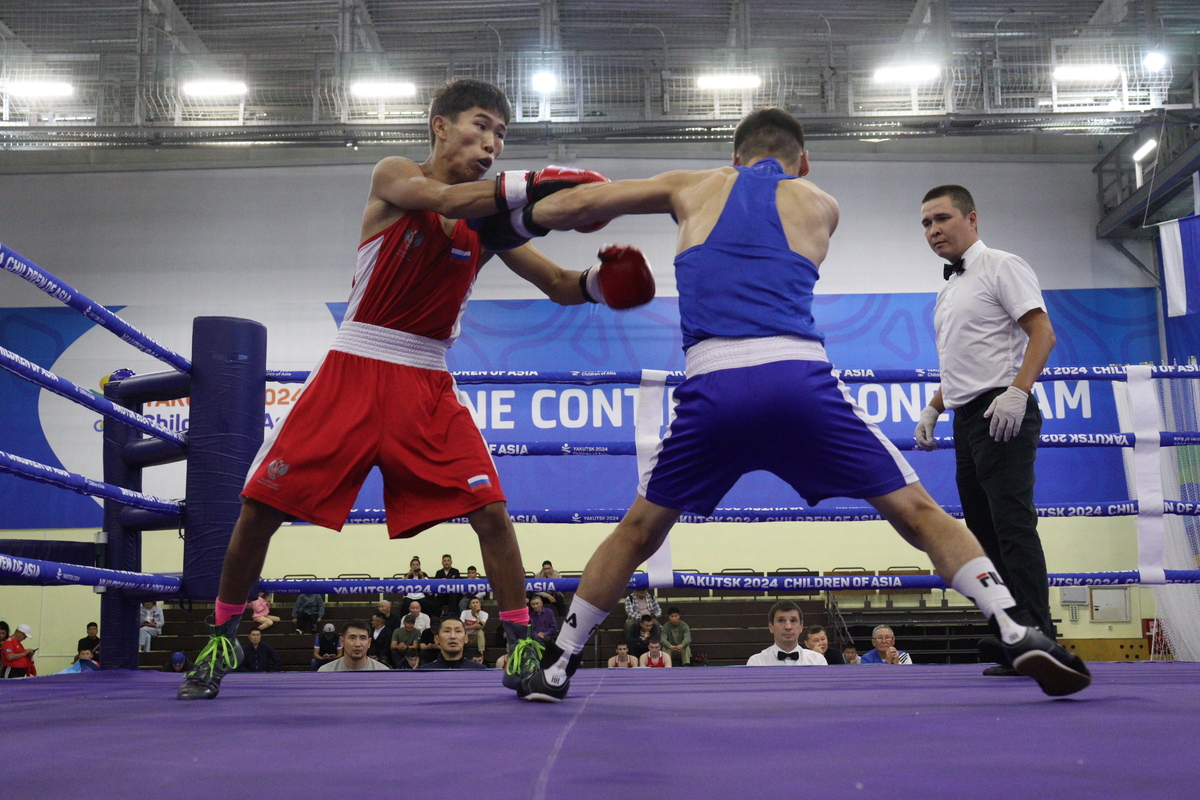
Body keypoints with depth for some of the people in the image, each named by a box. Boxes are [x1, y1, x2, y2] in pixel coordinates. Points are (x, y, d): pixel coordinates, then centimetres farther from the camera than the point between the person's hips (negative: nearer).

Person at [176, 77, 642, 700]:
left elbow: (561, 288, 3)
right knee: (260, 508, -1)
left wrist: (601, 279, -18)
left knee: (490, 509, -14)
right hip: (353, 370, -2)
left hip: (427, 386, 2)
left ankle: (522, 647, -1)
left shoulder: (489, 222, 7)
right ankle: (221, 639, 21)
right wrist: (534, 181, -34)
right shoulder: (394, 177, -1)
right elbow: (443, 198, -24)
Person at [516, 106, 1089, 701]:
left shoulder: (696, 187, 24)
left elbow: (577, 204, 25)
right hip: (800, 379, -1)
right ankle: (1015, 632, 4)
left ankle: (556, 665, 24)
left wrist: (521, 220, 42)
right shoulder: (822, 206, 23)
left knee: (638, 532, 20)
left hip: (713, 386, 1)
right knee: (918, 512, 13)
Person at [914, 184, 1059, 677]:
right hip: (967, 419, 9)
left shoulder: (1001, 267, -1)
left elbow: (1042, 332, -12)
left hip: (1001, 414, -9)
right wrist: (933, 410, 17)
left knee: (1013, 524, -16)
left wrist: (1017, 391, -24)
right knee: (984, 533, 5)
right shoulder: (946, 293, 23)